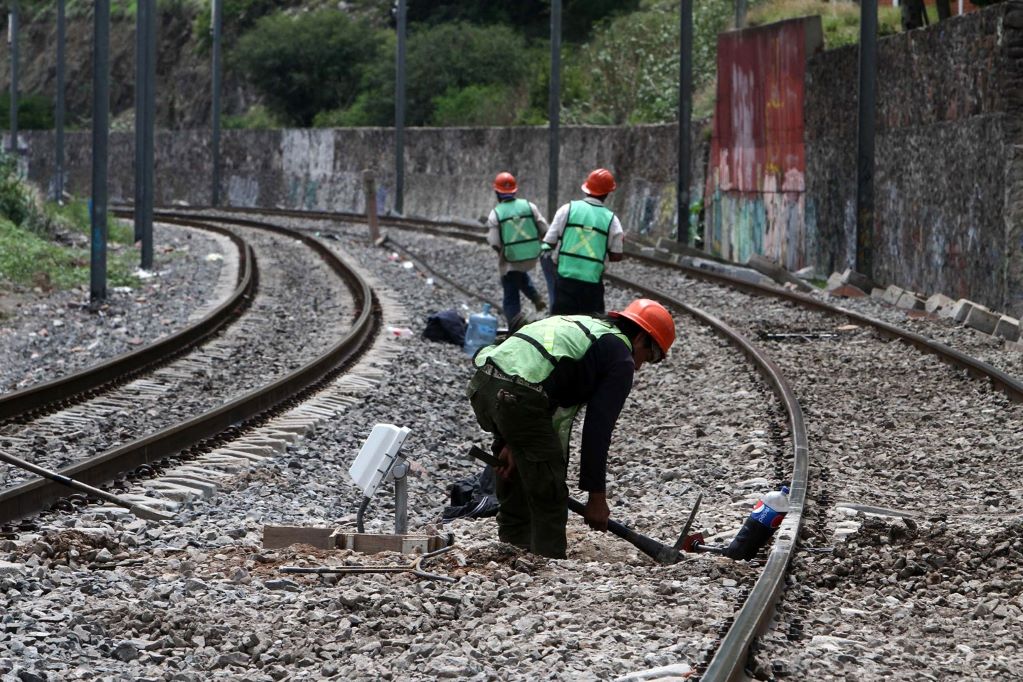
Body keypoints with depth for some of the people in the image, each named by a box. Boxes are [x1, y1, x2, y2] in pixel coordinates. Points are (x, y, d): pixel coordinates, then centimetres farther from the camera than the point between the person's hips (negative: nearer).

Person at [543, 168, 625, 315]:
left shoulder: (568, 209, -2)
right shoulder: (611, 219, -1)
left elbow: (549, 242, 0)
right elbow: (616, 256, 3)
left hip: (566, 277, 0)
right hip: (593, 281, 0)